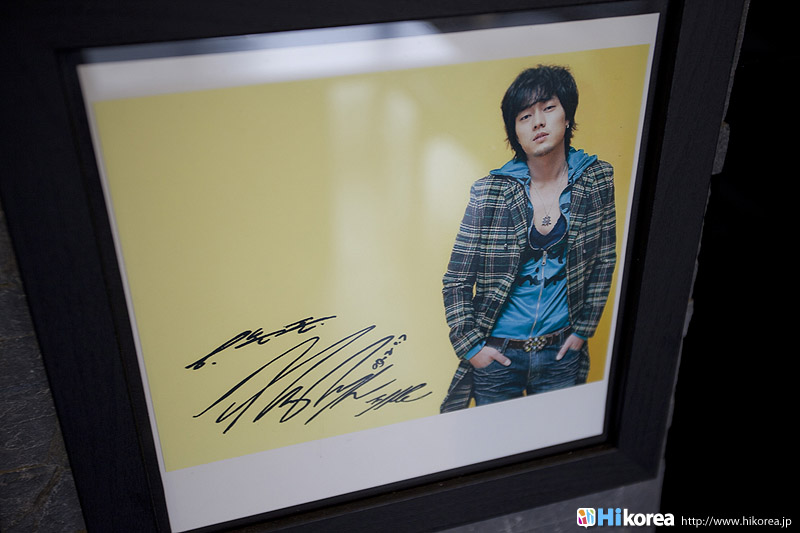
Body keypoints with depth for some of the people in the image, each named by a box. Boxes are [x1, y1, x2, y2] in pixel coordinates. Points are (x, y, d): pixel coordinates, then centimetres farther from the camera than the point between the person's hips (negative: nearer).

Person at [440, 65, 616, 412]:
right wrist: (470, 346, -8)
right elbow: (456, 280, -7)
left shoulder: (596, 180, -6)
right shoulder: (490, 193, -14)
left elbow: (604, 262, 5)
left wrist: (582, 330, 3)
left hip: (562, 354, 2)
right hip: (497, 355, -2)